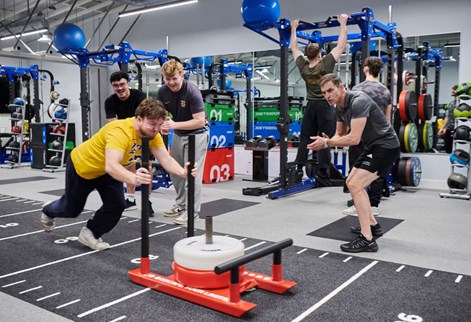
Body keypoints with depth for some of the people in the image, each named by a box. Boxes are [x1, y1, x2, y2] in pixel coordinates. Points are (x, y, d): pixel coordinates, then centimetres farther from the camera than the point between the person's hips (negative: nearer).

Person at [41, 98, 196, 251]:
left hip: (107, 171, 6)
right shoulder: (120, 131, -44)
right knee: (72, 208, 17)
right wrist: (133, 179, -72)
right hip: (82, 166, -5)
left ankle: (90, 234, 19)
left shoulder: (153, 134, -22)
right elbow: (111, 166, -55)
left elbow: (166, 160, -27)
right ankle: (48, 212, 54)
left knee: (116, 205, -8)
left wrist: (183, 172, -47)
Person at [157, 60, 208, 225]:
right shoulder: (162, 91, -8)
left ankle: (192, 211, 1)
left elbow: (200, 121, -28)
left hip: (196, 134, -7)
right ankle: (181, 204, 27)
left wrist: (175, 125, -36)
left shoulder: (192, 91, -26)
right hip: (178, 134, 7)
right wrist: (163, 124, -20)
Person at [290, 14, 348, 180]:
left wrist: (294, 28, 24)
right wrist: (343, 24, 1)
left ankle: (299, 167, 4)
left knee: (305, 138, 7)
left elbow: (294, 48, 13)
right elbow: (341, 45, -6)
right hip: (325, 106, -4)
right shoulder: (325, 65, -11)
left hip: (310, 106, 4)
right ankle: (323, 170, -2)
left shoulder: (303, 66, -1)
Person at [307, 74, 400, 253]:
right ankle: (371, 224, 32)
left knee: (355, 186, -20)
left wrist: (327, 143, -27)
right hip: (373, 146, 11)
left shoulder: (358, 102, -25)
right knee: (352, 182, 19)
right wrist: (327, 141, -13)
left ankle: (367, 240, -16)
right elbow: (340, 134, 9)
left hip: (385, 146, -10)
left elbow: (354, 138, -32)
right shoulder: (339, 107, 5)